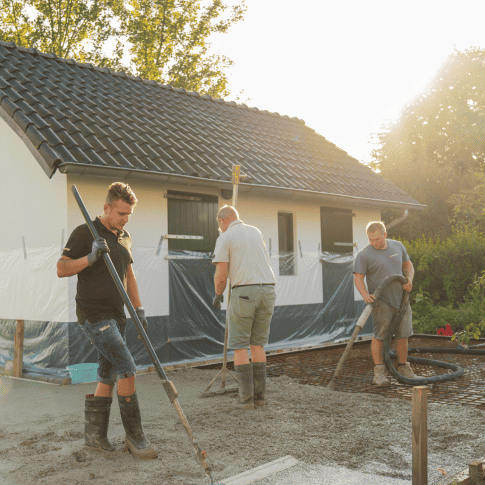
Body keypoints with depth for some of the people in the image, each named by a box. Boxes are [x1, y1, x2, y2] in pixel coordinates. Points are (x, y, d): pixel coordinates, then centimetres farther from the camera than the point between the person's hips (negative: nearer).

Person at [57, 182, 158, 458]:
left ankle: (94, 434, 21)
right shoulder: (85, 233, -7)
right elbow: (62, 269, -8)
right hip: (93, 314, -8)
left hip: (116, 315, 8)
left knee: (108, 377, 10)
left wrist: (139, 309, 18)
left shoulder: (125, 237, 15)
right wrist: (91, 257, -23)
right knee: (127, 368, -13)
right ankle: (135, 436, -3)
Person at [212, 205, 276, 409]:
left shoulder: (225, 238, -1)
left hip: (243, 292, -5)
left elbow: (221, 275, -7)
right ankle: (259, 395, 13)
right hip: (267, 290, 5)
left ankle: (246, 397, 1)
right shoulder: (256, 232, 17)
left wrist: (217, 295, 13)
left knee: (239, 346, 5)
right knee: (257, 344, 15)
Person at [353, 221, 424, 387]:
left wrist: (409, 280, 1)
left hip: (401, 299, 5)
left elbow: (408, 264, 20)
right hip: (381, 301, -5)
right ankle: (379, 373, -4)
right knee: (379, 336, -9)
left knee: (403, 335, 8)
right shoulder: (364, 255, -7)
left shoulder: (398, 246, 8)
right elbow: (358, 278, -10)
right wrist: (365, 294, -28)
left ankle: (403, 369, 20)